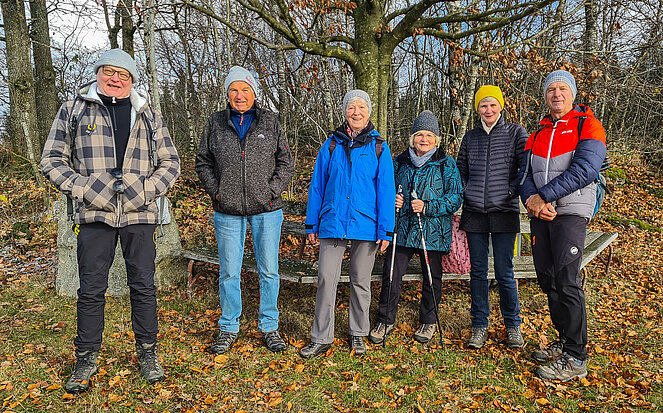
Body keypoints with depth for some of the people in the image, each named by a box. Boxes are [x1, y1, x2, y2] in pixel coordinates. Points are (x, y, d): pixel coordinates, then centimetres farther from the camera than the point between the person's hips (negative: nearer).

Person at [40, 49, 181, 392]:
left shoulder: (148, 116, 12)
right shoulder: (73, 111, 9)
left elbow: (170, 162, 11)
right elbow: (52, 160, 7)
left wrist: (147, 188, -6)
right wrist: (82, 187, -9)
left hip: (140, 213, 1)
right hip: (94, 213, 0)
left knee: (143, 286, 6)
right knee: (91, 290, 6)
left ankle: (147, 354, 22)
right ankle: (86, 360, 23)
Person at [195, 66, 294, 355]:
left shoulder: (270, 122, 6)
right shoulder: (216, 122, 8)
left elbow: (285, 162, 7)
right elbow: (203, 162, 13)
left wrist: (272, 191, -6)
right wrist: (215, 191, -1)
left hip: (266, 209, 0)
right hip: (227, 211, 1)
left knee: (269, 270, 5)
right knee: (229, 272, 6)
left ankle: (269, 327, 21)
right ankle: (228, 329, 23)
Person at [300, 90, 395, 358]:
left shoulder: (379, 147, 4)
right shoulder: (331, 145, 7)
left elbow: (385, 189, 2)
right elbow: (317, 186, 9)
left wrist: (385, 229, -4)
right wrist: (312, 224, 7)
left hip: (365, 225, 0)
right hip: (332, 223, 1)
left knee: (360, 281, 10)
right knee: (326, 279, -2)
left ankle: (358, 335, 27)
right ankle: (321, 338, 11)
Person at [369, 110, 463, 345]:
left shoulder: (446, 164, 2)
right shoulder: (399, 162, 10)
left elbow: (455, 197, -3)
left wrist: (427, 207, -16)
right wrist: (391, 200, -3)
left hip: (433, 232, -1)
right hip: (401, 229, 2)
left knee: (432, 277, 9)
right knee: (391, 275, -1)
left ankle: (428, 322, 29)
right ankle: (385, 321, 16)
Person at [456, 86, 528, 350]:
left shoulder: (515, 132, 4)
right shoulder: (470, 138, 13)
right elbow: (461, 171, 19)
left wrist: (513, 190, -9)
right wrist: (464, 194, 6)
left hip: (504, 212, -3)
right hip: (474, 212, 3)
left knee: (504, 272, -1)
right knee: (478, 271, 7)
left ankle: (513, 326, 19)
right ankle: (479, 326, 18)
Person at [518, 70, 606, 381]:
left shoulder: (587, 126, 0)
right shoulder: (537, 135, 18)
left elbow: (584, 170, -15)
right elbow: (525, 174, 9)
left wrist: (544, 196, -17)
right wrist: (530, 198, -12)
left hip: (570, 212, -6)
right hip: (540, 214, 6)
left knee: (567, 282, -10)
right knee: (548, 280, 9)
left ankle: (575, 359, -1)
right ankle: (564, 341, 25)